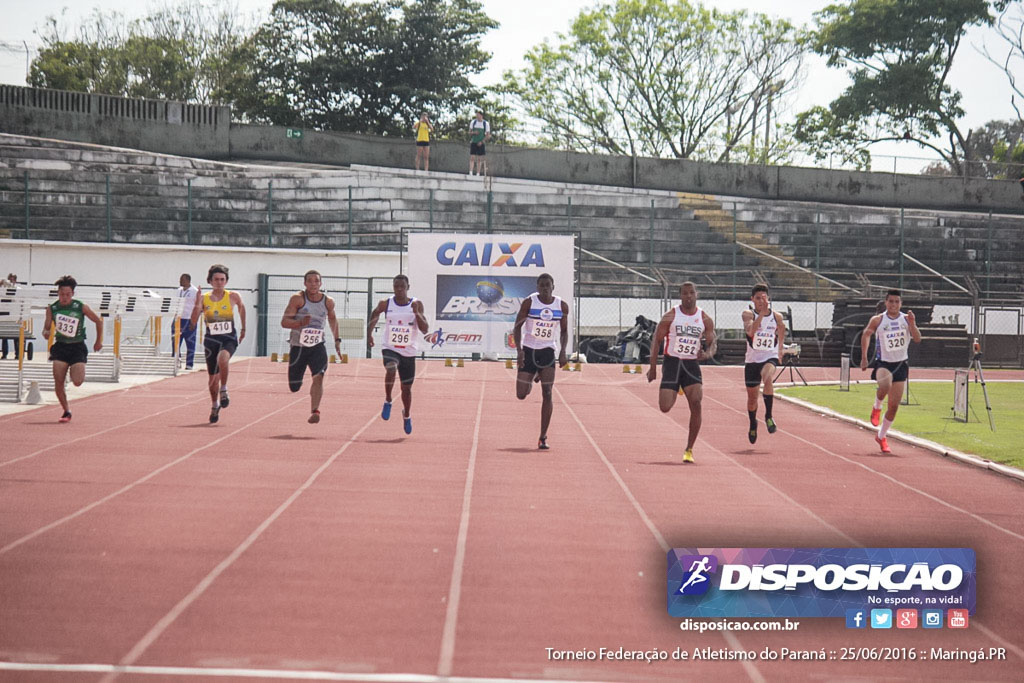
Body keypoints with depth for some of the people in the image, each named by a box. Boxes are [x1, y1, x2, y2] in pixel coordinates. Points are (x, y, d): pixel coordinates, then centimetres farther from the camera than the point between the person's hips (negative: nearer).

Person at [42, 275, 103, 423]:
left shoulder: (81, 307, -9)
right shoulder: (52, 309, -3)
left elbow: (98, 321, 4)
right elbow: (46, 328, 4)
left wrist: (99, 341, 8)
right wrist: (46, 333, -20)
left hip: (77, 347, -2)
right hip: (60, 347, 2)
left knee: (77, 382, -14)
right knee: (58, 383, -10)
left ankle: (77, 372, 24)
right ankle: (66, 411, 7)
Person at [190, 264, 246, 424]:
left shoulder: (233, 297, -2)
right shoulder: (204, 299, -1)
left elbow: (241, 307, 20)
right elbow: (194, 321, -9)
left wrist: (243, 329, 24)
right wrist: (197, 304, -21)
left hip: (229, 339, -2)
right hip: (211, 340, 2)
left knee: (222, 359, -35)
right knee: (213, 377, 9)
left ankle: (224, 390, -14)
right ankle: (215, 406, 33)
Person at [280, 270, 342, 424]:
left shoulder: (328, 302, 1)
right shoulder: (298, 299, -10)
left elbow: (332, 318, 22)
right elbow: (284, 322, -15)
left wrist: (337, 340, 19)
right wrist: (301, 322, -32)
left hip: (318, 346, 1)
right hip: (298, 346, -1)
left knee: (318, 376, -24)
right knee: (294, 388, 6)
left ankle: (314, 411, -29)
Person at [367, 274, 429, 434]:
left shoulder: (416, 304, -6)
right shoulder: (385, 304, -4)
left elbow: (425, 330, -11)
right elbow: (375, 315, 16)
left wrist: (416, 313, -24)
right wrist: (369, 333, 5)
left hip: (409, 353, 1)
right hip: (390, 349, -1)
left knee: (406, 387, 11)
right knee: (391, 369, -34)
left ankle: (407, 415, 38)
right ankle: (388, 401, -13)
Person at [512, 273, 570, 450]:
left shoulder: (562, 306, -2)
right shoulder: (529, 302, -8)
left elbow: (564, 331, 10)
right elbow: (517, 327, -4)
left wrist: (562, 352, -5)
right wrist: (519, 350, -16)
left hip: (548, 351, 1)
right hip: (528, 350, -1)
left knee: (547, 394, -9)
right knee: (521, 395, -1)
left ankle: (543, 438, -4)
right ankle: (533, 378, 38)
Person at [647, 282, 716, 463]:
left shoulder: (705, 319, 4)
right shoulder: (670, 317, -3)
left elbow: (713, 343, 7)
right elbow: (657, 341, 1)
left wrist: (707, 354, -18)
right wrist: (653, 368, -3)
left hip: (692, 365, 1)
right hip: (672, 362, -1)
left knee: (696, 404, -17)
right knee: (665, 407, -8)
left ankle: (689, 450, -6)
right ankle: (675, 390, 33)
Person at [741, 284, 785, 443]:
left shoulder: (776, 316, 0)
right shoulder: (748, 314, -8)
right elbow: (750, 331, -28)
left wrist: (780, 349, 22)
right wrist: (762, 313, -33)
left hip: (770, 358, -1)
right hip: (752, 359, 1)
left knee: (767, 379, -35)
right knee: (752, 396, 12)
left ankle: (769, 416, -23)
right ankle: (753, 425, 40)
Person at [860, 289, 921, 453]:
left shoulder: (907, 319, 0)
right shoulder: (877, 320, -4)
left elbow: (917, 339, -8)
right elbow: (866, 334, 12)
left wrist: (912, 324, -23)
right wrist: (864, 357, 10)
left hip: (901, 365, 3)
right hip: (883, 363, -3)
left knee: (894, 405, 4)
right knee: (884, 386, -37)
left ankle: (881, 436, 24)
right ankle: (877, 407, -3)